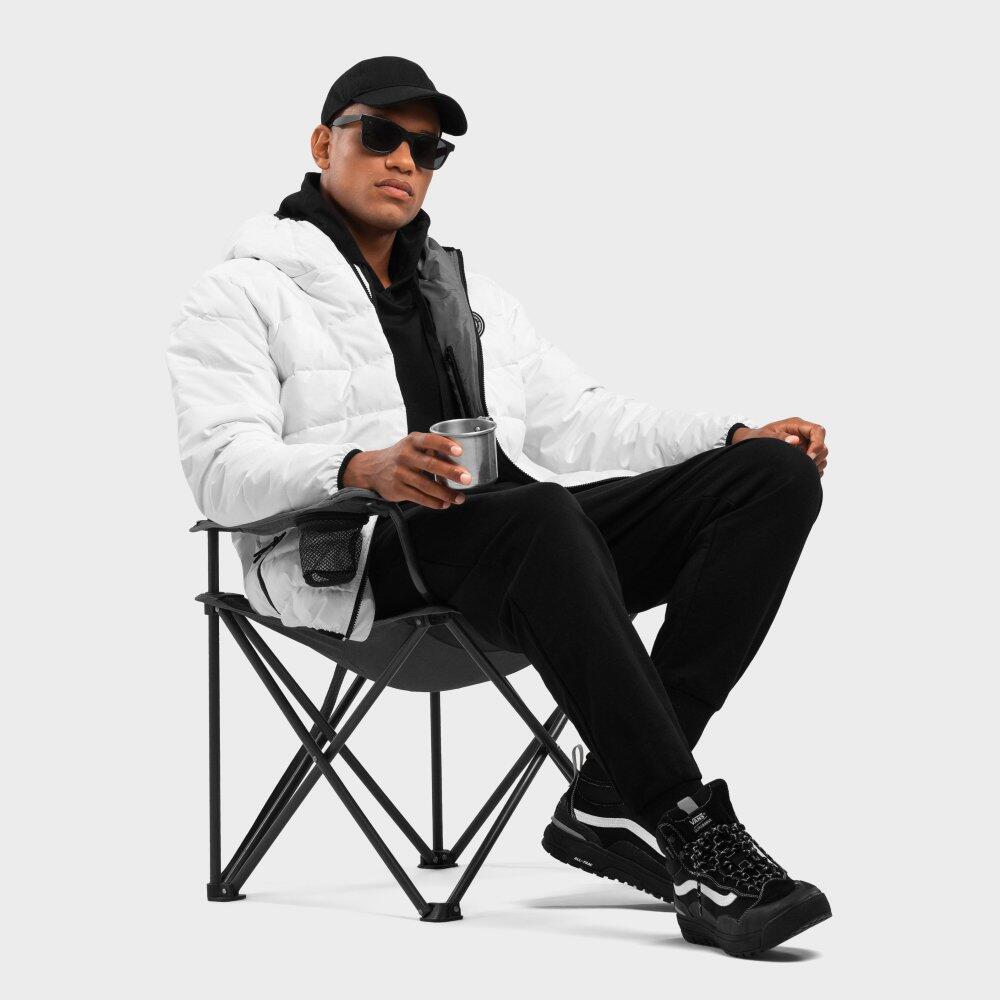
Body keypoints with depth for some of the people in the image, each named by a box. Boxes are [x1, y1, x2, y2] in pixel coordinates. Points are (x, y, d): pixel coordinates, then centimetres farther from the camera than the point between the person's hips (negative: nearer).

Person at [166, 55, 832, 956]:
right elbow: (223, 471, -5)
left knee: (775, 477, -13)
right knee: (539, 517, -40)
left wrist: (738, 436, 8)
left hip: (525, 527, 7)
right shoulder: (244, 295, 10)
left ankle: (612, 805, -25)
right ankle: (694, 839, -39)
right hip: (364, 559, -7)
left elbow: (575, 421, 24)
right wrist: (360, 467, -26)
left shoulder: (471, 296, 32)